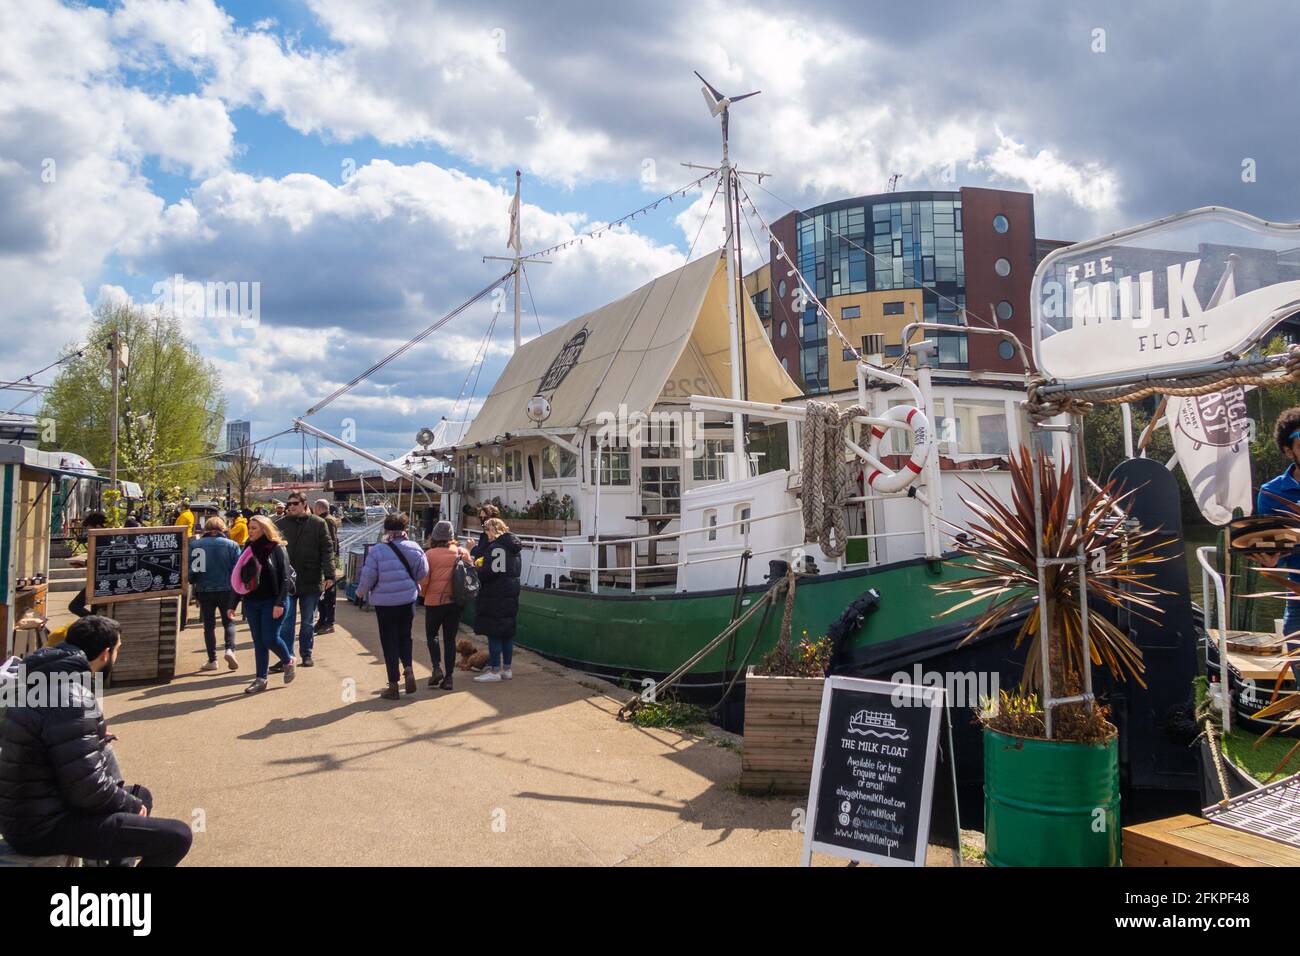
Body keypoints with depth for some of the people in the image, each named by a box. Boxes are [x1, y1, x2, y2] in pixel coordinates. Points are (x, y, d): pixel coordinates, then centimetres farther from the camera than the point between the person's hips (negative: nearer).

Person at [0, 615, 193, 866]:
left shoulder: (45, 683, 8)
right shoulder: (71, 700, -24)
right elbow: (89, 790, -24)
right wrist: (132, 804, -7)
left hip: (32, 810, 11)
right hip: (46, 826, -11)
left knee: (141, 796, 28)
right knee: (176, 837, -18)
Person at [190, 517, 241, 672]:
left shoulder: (194, 545, -2)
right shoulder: (231, 545, -2)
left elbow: (190, 571, -4)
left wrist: (196, 582, 15)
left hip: (204, 591, 0)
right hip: (226, 590, 0)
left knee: (209, 625, 9)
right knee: (228, 622, 12)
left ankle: (212, 660, 9)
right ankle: (230, 649, -10)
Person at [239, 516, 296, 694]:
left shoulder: (277, 549, -6)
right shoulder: (248, 549, 10)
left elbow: (284, 579, -10)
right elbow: (240, 578, 13)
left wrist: (280, 603, -18)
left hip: (272, 602, -5)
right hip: (251, 603, 5)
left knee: (270, 638, -8)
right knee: (258, 642, 7)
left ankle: (289, 661, 19)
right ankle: (260, 679, 13)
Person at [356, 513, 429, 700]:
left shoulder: (377, 551, -15)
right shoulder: (414, 548, -6)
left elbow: (368, 577, -10)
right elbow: (423, 572, 1)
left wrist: (361, 591, 11)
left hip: (385, 602, -3)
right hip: (408, 600, 3)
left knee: (389, 642, 7)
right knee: (405, 636, 21)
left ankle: (393, 685, 11)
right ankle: (408, 669, -1)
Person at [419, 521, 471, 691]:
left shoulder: (430, 554, -10)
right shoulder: (462, 552, -2)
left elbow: (423, 580, -10)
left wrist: (423, 593, 11)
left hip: (434, 601, -2)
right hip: (455, 601, 3)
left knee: (431, 635, 17)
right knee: (450, 638, 10)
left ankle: (437, 668, 0)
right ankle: (448, 677, 8)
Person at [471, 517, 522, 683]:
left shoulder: (494, 547, -15)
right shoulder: (513, 547, 12)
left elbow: (488, 572, -22)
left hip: (494, 596, -8)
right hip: (511, 594, 8)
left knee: (494, 633, -2)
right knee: (507, 632, 13)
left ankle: (494, 671, 0)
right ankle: (506, 669, 19)